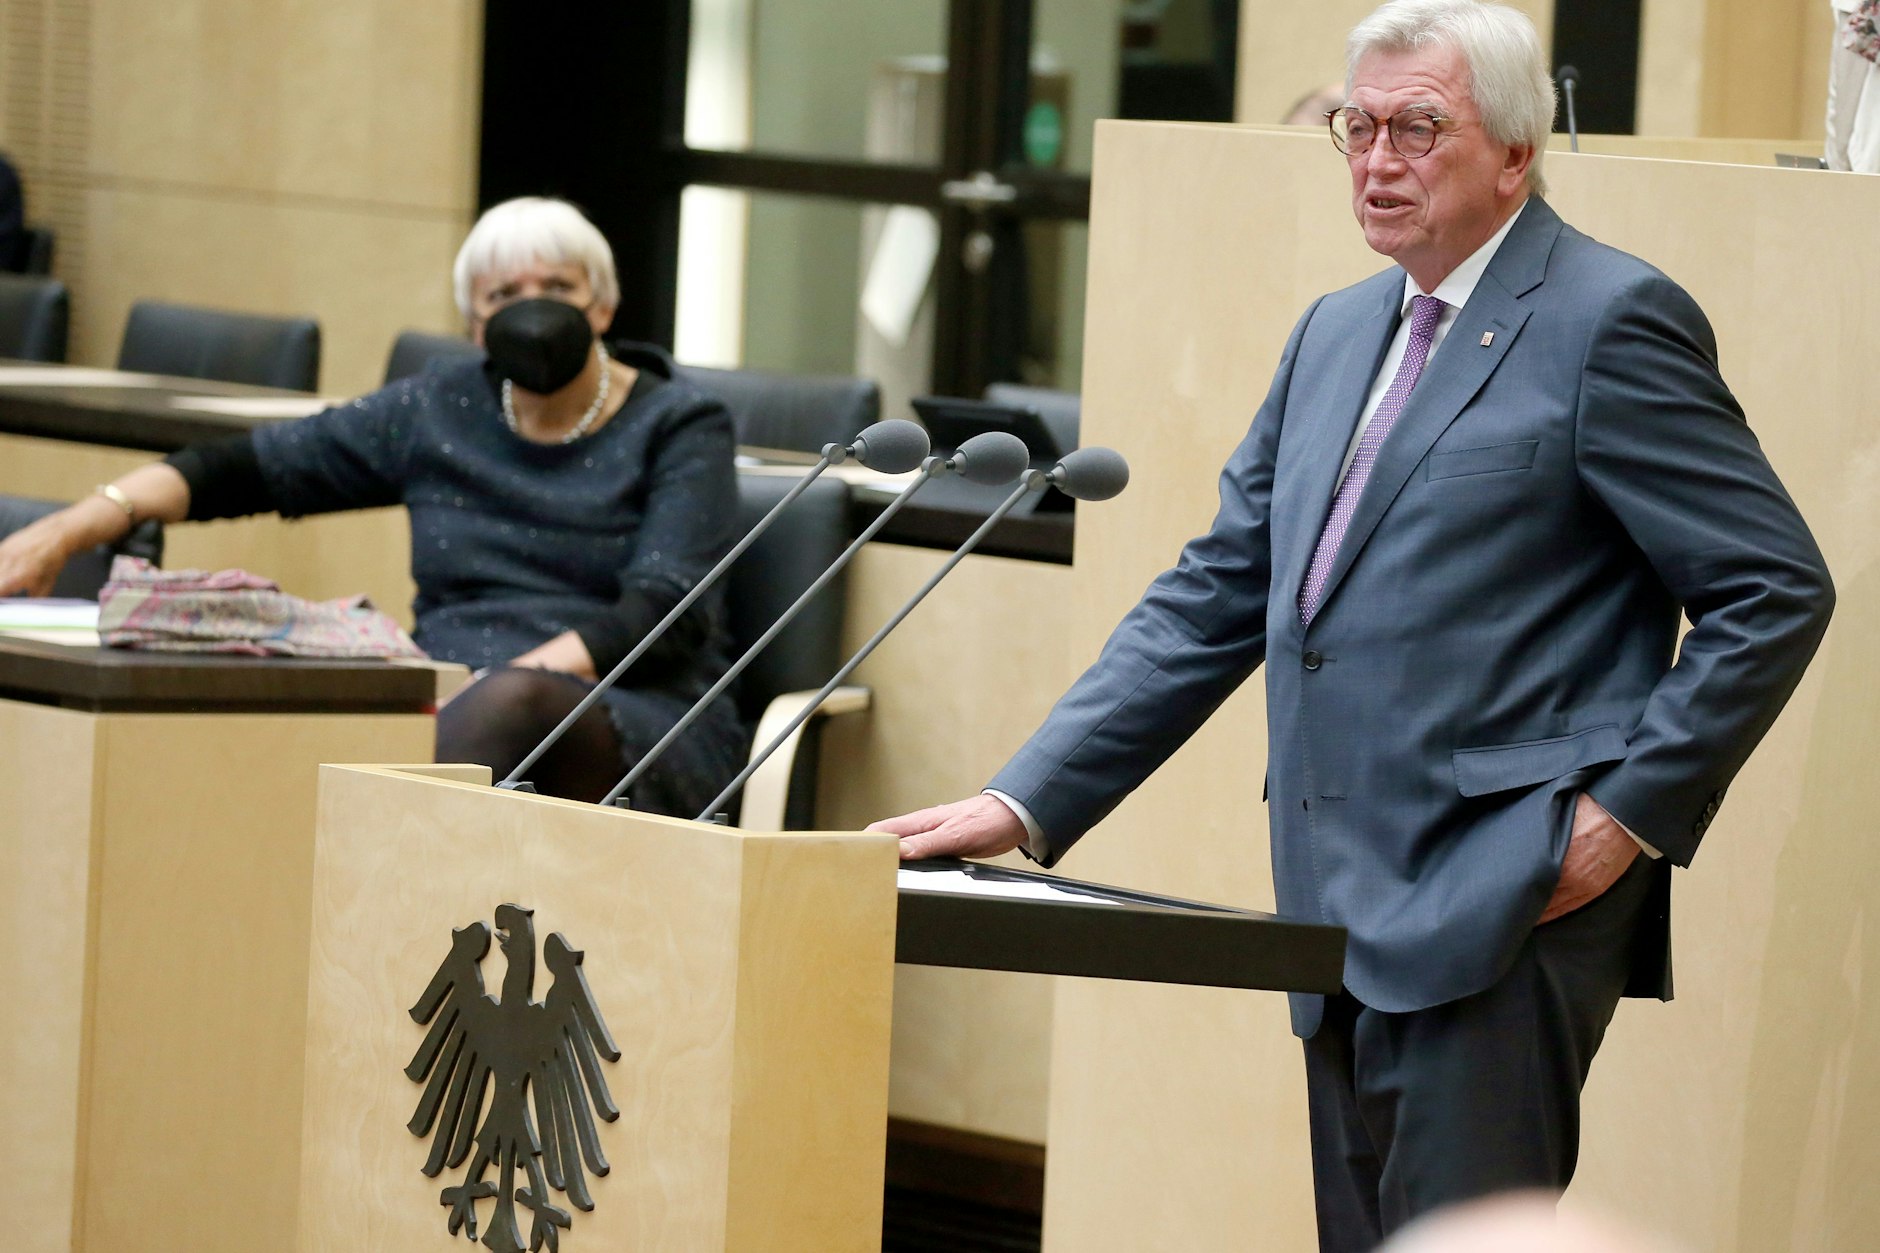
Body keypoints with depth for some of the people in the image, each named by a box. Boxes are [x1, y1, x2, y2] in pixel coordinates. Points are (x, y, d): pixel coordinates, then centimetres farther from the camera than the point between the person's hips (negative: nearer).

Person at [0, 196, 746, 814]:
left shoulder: (678, 429, 6)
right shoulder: (437, 415, 16)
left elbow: (664, 609, -8)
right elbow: (248, 468, 16)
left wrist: (526, 676, -24)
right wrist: (70, 530, 3)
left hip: (639, 725, -3)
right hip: (453, 713, 4)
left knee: (509, 705, -40)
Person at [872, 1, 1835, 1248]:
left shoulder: (1612, 322, -6)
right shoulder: (1338, 333, 18)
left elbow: (1778, 590, -7)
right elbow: (1217, 596, 18)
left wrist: (1630, 811, -13)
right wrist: (1027, 802, 10)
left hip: (1502, 909, -8)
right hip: (1349, 912, 8)